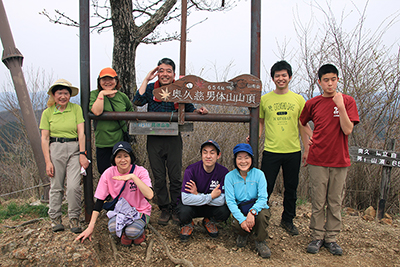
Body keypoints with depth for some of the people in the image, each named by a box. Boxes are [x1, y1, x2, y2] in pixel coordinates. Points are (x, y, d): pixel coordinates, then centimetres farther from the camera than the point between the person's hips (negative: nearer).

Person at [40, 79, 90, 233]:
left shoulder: (76, 109, 3)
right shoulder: (47, 113, 5)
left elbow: (81, 132, 0)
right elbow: (44, 138, 4)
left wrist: (82, 154, -8)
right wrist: (48, 161, -2)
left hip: (74, 149, -1)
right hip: (55, 149, 1)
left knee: (74, 186, -9)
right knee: (56, 186, 6)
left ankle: (74, 219, 8)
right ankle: (55, 218, 23)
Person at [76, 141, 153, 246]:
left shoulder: (140, 171, -18)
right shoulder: (108, 174, -10)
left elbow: (149, 195, -33)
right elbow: (99, 200, -3)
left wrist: (133, 176, -39)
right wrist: (90, 227, -6)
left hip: (141, 211, -2)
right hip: (119, 210, 2)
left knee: (132, 232, -30)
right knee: (113, 229, -29)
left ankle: (139, 231, 6)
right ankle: (124, 233, 5)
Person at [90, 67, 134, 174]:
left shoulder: (122, 96, 6)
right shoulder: (94, 94, 0)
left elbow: (131, 111, 24)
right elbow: (97, 112, -18)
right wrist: (101, 94, -15)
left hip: (122, 141, 2)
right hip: (103, 143, -1)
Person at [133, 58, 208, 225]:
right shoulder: (151, 88, 2)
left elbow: (189, 110, 11)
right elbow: (138, 101, -16)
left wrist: (199, 111, -10)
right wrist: (146, 79, -12)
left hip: (173, 139, -1)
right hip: (154, 140, 1)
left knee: (176, 177, 5)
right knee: (159, 178, 9)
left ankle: (176, 209, 24)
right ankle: (165, 209, 25)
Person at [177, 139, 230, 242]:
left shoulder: (223, 172, -17)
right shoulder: (191, 170, -22)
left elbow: (221, 200, -21)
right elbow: (185, 199, -30)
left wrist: (197, 195, -27)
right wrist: (211, 197, -28)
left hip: (211, 207, 2)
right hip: (191, 206, -2)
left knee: (225, 212, -27)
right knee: (184, 212, -34)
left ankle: (208, 221, 10)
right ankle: (187, 224, 6)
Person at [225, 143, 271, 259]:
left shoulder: (259, 174, -9)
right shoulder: (230, 176, -8)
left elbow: (263, 198, -15)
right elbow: (230, 201, -12)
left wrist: (252, 212, -34)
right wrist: (241, 219, -26)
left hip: (257, 208, 0)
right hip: (240, 210, 1)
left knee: (263, 214, -33)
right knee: (236, 223, -30)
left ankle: (260, 241, -1)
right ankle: (243, 234, 12)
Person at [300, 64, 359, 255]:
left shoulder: (348, 101, 0)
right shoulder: (312, 103, 4)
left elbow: (347, 130, -11)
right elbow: (301, 123, 19)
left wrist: (340, 106, -18)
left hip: (339, 160, 0)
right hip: (317, 160, 0)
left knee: (335, 202, 8)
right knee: (318, 202, 5)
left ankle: (331, 238, 21)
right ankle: (317, 237, 18)